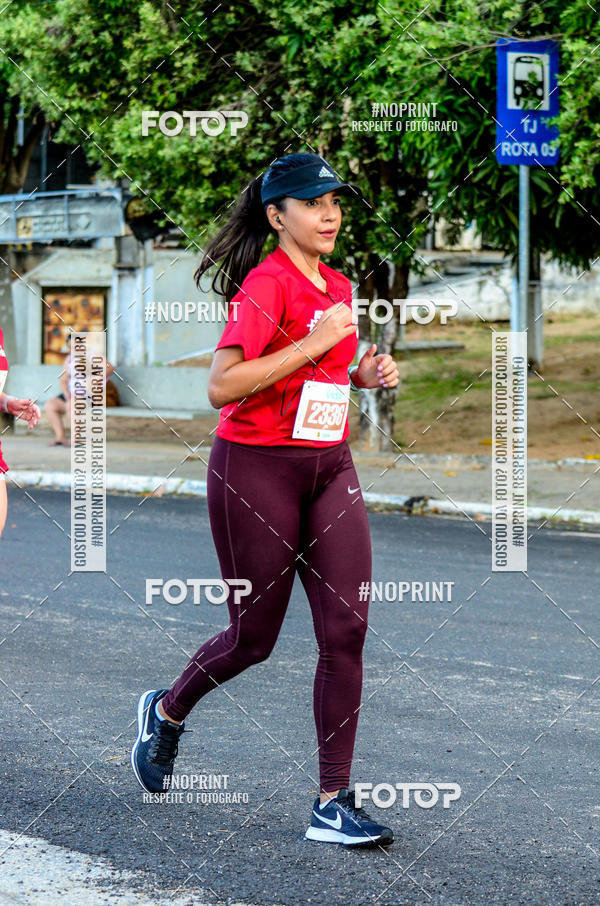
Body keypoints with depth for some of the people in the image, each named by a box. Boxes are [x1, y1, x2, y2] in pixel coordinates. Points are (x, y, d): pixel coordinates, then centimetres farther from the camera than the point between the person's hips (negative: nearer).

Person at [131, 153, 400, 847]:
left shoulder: (338, 287, 12)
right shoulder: (267, 283, -14)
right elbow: (222, 386, -23)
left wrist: (364, 373, 8)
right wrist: (313, 344, -23)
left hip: (330, 469, 7)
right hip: (256, 471, -7)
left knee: (346, 630, -5)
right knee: (253, 637, 5)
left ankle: (333, 804, -2)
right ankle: (167, 711, 37)